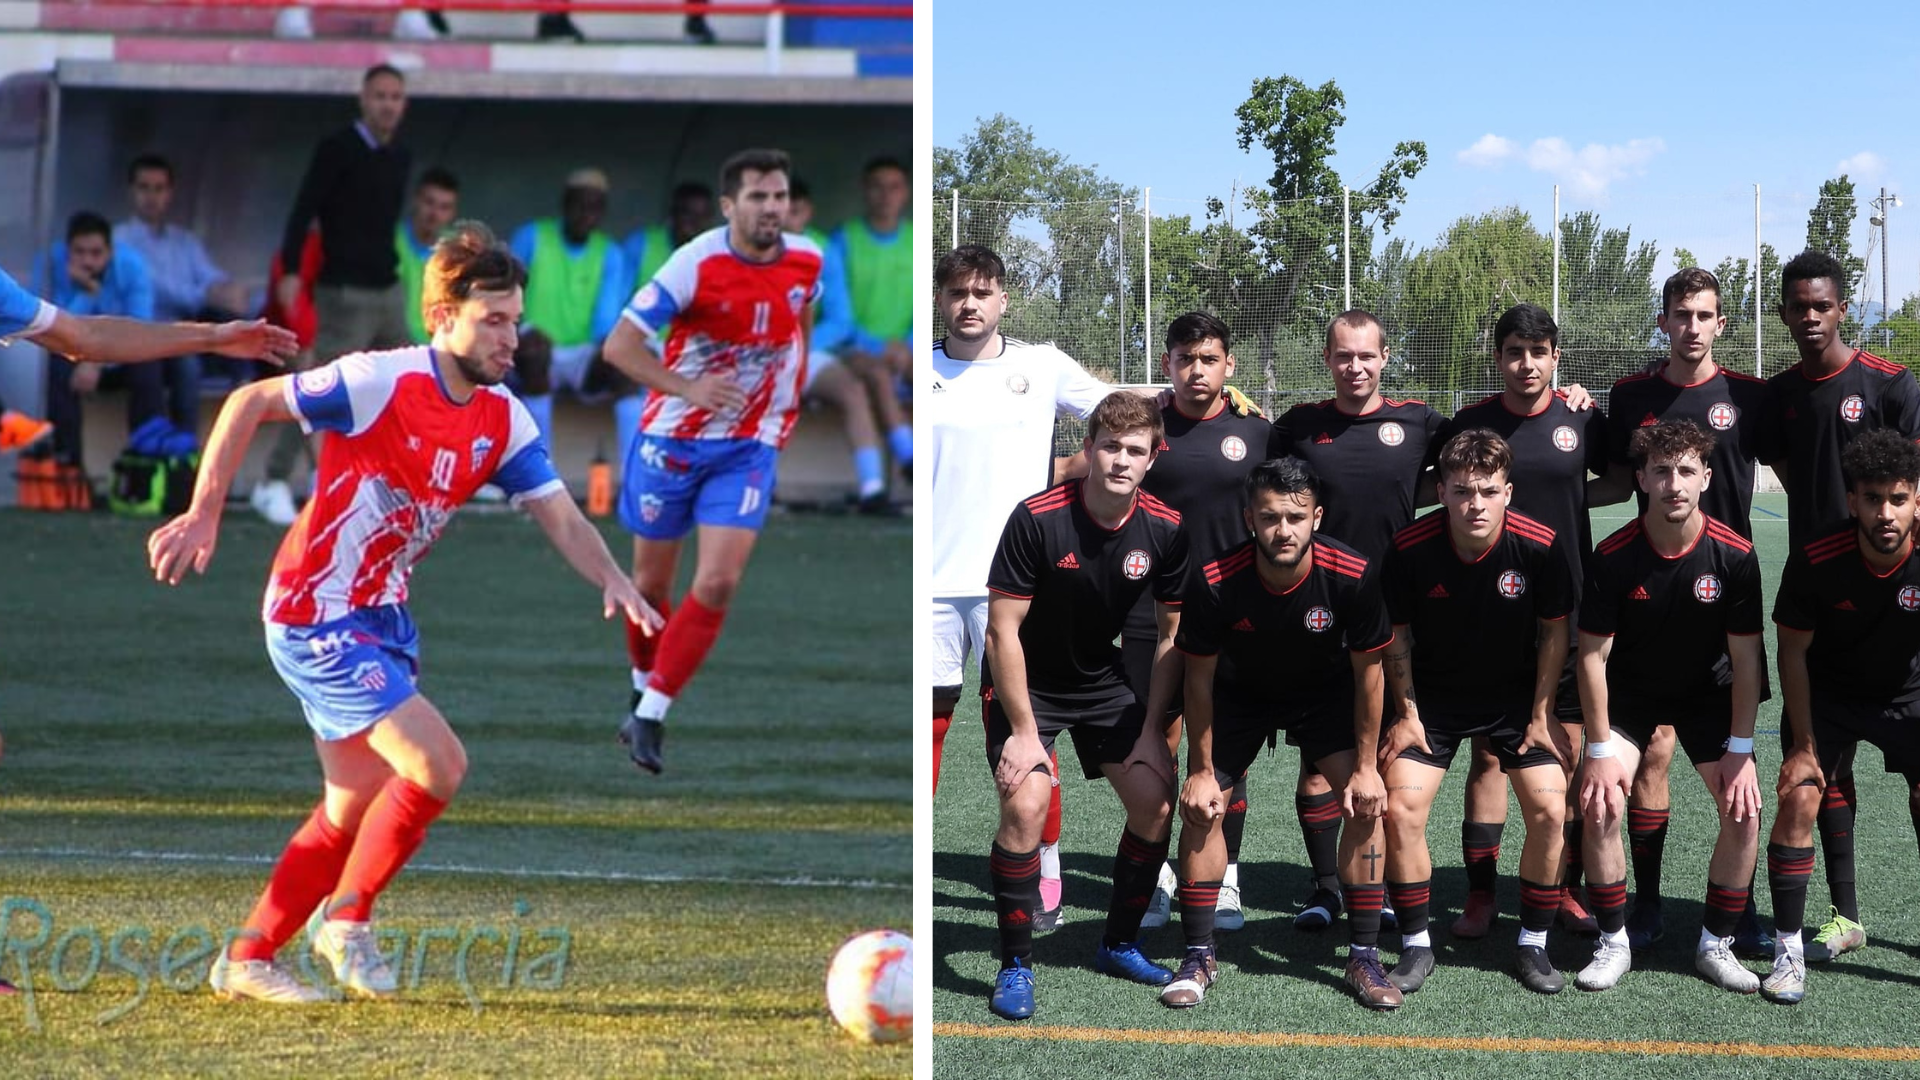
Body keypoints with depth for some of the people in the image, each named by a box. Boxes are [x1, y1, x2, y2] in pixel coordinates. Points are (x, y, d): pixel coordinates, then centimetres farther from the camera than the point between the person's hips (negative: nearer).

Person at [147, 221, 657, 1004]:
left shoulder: (502, 419, 1)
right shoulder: (382, 381, -19)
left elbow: (557, 513, -2)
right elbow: (250, 403, -12)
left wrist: (612, 580, -20)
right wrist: (203, 515, -14)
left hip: (380, 618, 8)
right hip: (314, 616, -8)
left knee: (357, 806, 15)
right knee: (439, 764, -16)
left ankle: (246, 960, 26)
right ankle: (347, 916, 5)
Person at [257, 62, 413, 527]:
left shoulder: (400, 158, 13)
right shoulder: (337, 149, -8)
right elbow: (303, 210, -14)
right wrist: (290, 272, -23)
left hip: (389, 290, 8)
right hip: (346, 293, -8)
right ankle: (275, 484, -5)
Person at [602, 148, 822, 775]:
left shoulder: (807, 263, -5)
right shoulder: (697, 264, -18)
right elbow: (619, 345, -18)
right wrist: (688, 387, -30)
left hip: (749, 448, 2)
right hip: (672, 440, -2)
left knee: (718, 584, -15)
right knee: (651, 583, 11)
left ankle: (650, 716, -6)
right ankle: (644, 684, 39)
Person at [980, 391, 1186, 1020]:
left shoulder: (1167, 530, -13)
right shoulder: (1037, 519, -26)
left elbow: (1173, 634, -2)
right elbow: (1003, 629, -20)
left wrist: (1151, 729, -6)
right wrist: (1024, 730, -21)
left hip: (1102, 680, 4)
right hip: (1026, 683, -4)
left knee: (1157, 800, -5)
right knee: (1025, 803, -23)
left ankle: (1119, 945, 17)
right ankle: (1015, 967, -8)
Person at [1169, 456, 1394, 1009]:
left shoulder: (1352, 575, -31)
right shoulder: (1215, 584, -32)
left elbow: (1368, 671, -15)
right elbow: (1199, 679, -16)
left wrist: (1366, 766, -13)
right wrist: (1201, 771, -11)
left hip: (1325, 692, 0)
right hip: (1240, 692, 0)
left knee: (1366, 805, -13)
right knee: (1202, 808, -9)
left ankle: (1364, 958, -1)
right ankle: (1198, 958, 6)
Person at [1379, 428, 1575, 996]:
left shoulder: (1537, 545, -21)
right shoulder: (1410, 549, -21)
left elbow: (1554, 628, -5)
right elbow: (1397, 634, -5)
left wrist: (1541, 714, -4)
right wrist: (1406, 713, -2)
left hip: (1516, 696, 0)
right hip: (1433, 696, 0)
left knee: (1549, 810, -12)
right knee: (1400, 810, -13)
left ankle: (1533, 945, 7)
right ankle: (1416, 946, 5)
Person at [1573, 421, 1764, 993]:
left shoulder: (1734, 555, -21)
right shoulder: (1613, 556, -23)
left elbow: (1745, 658, -13)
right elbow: (1593, 655, -16)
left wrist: (1740, 751, -15)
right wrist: (1600, 751, -17)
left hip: (1708, 693, 1)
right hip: (1629, 693, -1)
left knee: (1743, 810, -13)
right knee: (1599, 807, -17)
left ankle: (1716, 945, 4)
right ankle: (1613, 941, 1)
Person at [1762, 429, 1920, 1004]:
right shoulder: (1816, 562, -26)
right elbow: (1793, 650, -12)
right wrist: (1804, 743, -9)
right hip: (1827, 693, 0)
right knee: (1798, 799, -13)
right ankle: (1788, 950, -3)